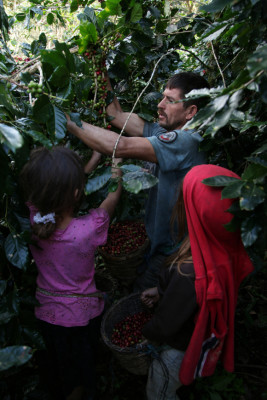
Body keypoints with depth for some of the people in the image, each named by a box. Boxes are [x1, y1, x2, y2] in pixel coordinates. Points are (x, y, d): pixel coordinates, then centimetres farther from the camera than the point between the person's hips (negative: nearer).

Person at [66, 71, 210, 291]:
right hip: (156, 240, 8)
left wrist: (68, 121, -29)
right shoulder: (163, 132, 2)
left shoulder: (186, 141, -27)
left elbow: (120, 146, -36)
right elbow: (117, 115, 3)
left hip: (172, 253, -8)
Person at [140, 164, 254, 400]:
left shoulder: (189, 273, -45)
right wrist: (161, 291, 2)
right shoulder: (226, 247, -21)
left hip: (180, 349, -6)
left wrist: (147, 333, -6)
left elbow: (165, 325, -26)